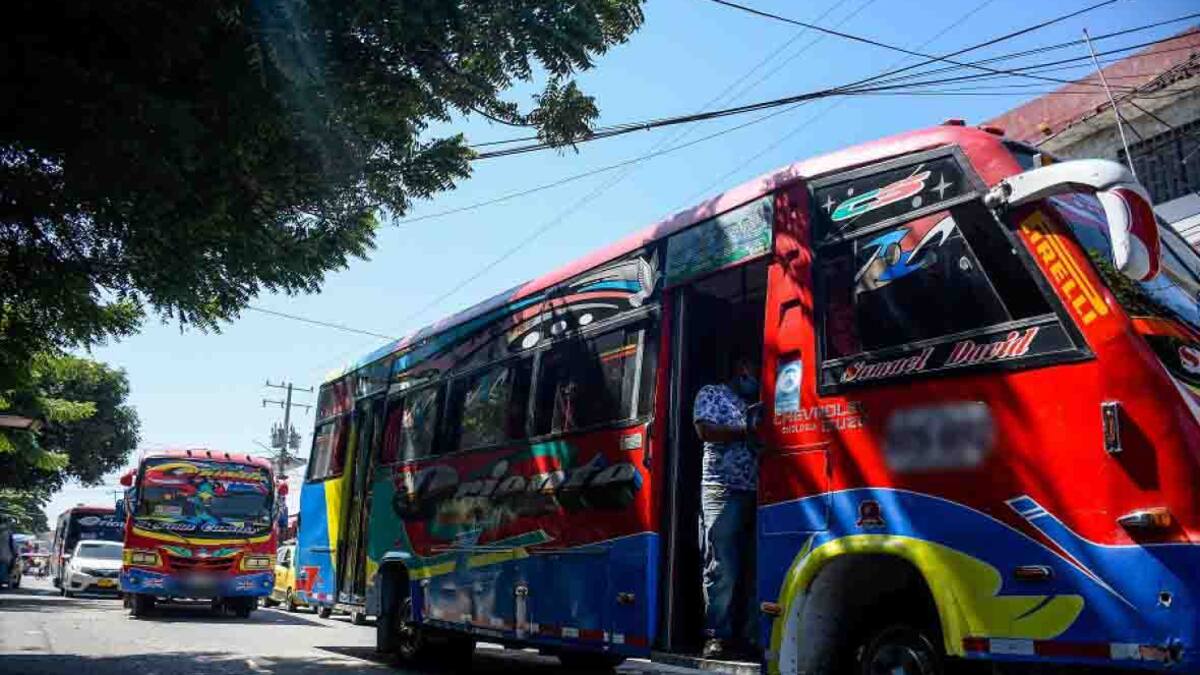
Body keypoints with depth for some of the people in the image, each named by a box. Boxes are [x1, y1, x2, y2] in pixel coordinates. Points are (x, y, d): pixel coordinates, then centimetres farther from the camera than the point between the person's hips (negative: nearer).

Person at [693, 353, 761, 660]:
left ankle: (748, 635, 6)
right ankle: (718, 636, -5)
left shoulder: (756, 404, 24)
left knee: (754, 567, 2)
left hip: (756, 492, 5)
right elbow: (706, 430, -6)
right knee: (722, 568, -8)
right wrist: (747, 430, -9)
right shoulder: (712, 393, 9)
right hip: (723, 491, -5)